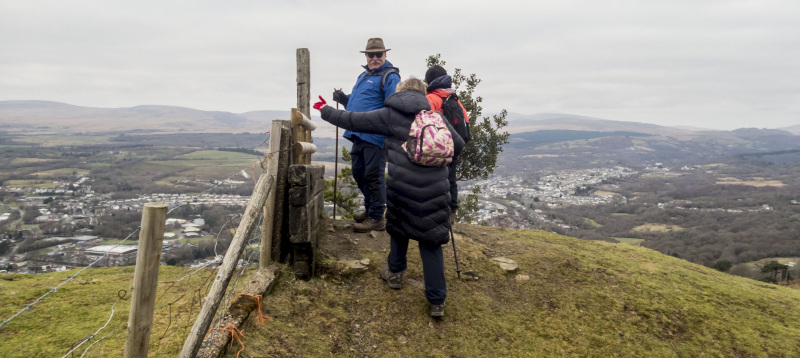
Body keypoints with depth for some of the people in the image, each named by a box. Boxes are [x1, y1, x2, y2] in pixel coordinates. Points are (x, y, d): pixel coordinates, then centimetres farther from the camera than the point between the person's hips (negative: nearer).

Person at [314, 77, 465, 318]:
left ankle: (394, 273, 42)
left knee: (399, 226, 25)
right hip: (435, 187, 2)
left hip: (402, 185, -1)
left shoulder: (390, 115, 5)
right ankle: (437, 300, 6)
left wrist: (326, 111, 23)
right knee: (430, 240, 7)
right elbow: (458, 145, 14)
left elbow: (354, 120, 9)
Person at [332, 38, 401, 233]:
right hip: (358, 135, 9)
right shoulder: (364, 75, 20)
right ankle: (369, 208, 33)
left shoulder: (389, 76, -8)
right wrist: (343, 98, 9)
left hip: (375, 136, -9)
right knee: (359, 173, 17)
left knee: (373, 175, -4)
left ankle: (376, 218, 6)